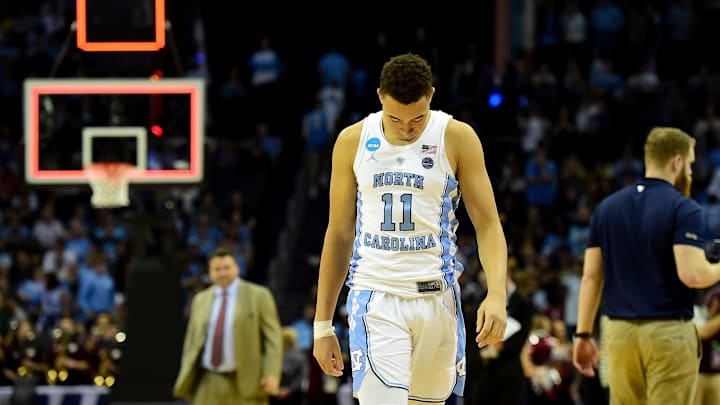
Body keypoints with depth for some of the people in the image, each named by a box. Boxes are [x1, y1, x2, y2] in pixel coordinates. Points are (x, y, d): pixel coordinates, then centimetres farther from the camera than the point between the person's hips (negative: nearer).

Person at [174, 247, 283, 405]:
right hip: (209, 383, 4)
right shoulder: (200, 300, 14)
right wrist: (186, 379, 10)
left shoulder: (258, 296, 1)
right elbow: (192, 340, 17)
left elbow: (273, 336, -3)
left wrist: (272, 375, -13)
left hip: (246, 383, -4)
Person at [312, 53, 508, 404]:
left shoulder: (457, 138, -1)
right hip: (375, 302, -1)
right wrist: (323, 324, 9)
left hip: (436, 299, 1)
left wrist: (497, 294, -20)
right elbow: (339, 234, 9)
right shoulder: (353, 141, 3)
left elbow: (488, 225, -2)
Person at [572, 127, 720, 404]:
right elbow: (692, 274, -19)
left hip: (619, 330, 5)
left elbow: (591, 276, 7)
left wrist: (583, 334, 11)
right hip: (668, 330, -5)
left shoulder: (606, 207, 9)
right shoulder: (683, 209, -8)